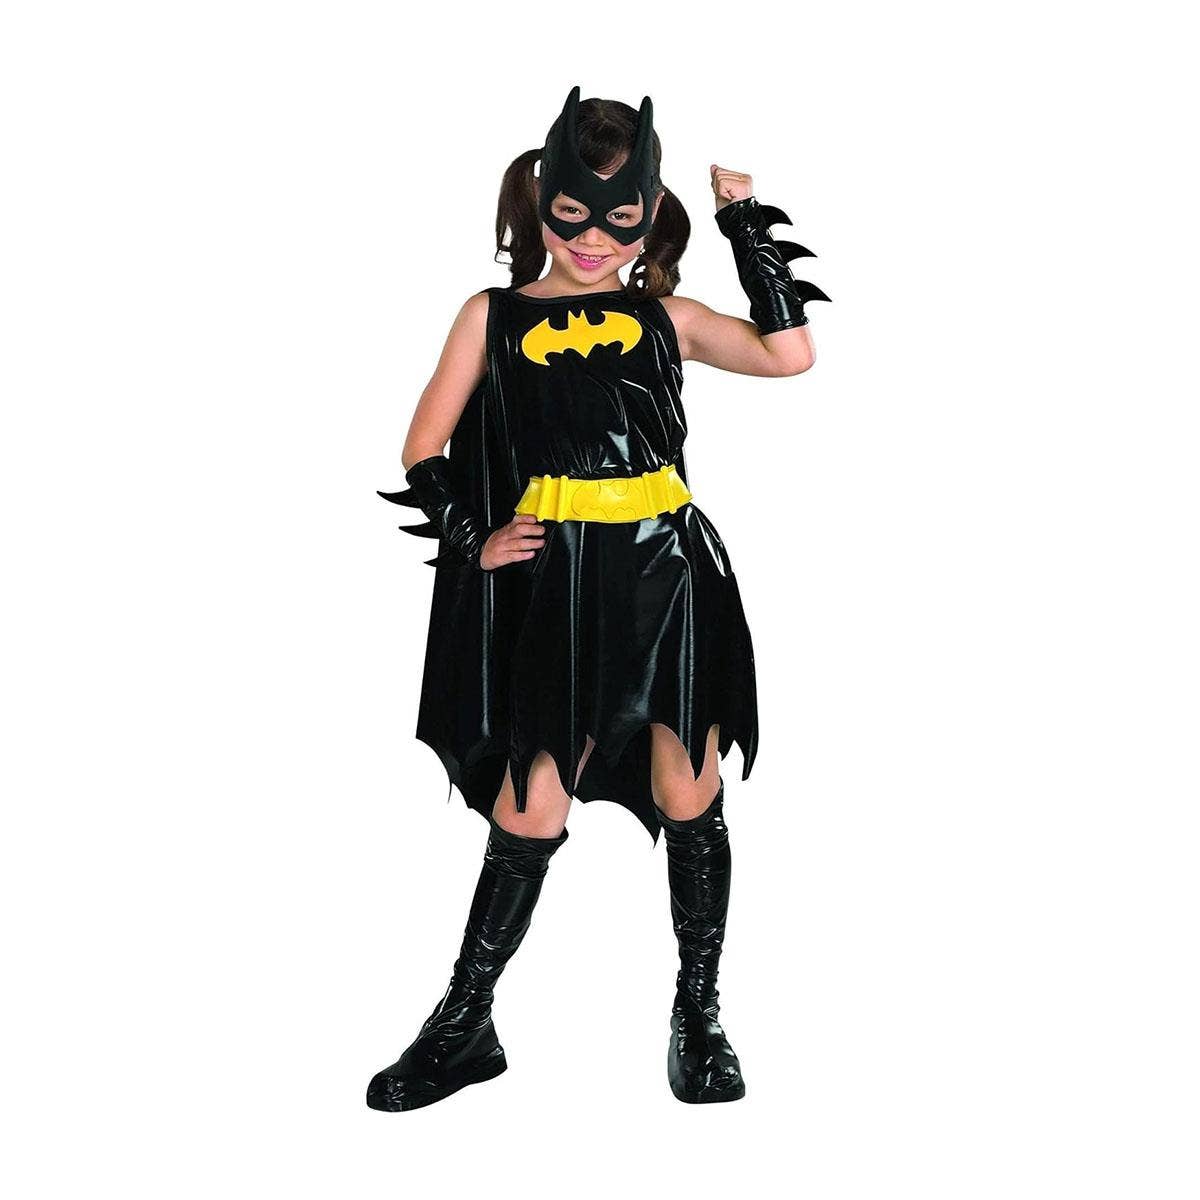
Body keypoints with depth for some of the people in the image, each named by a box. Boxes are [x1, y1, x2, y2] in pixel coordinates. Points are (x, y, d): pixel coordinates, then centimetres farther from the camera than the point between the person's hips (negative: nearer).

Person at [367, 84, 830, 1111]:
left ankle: (700, 1014, 21)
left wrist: (747, 227, 0)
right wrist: (472, 536, -5)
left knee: (689, 796, 5)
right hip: (552, 590, -1)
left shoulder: (665, 316, 9)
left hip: (668, 576, 1)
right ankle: (464, 1027, 16)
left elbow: (790, 355, -5)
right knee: (530, 803, 1)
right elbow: (425, 453, 8)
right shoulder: (494, 315, 8)